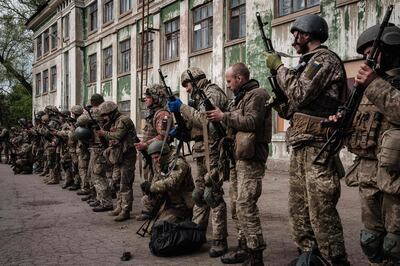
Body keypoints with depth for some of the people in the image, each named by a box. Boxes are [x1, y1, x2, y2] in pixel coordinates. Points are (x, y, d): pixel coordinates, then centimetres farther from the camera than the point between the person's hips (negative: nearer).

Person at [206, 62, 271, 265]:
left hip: (251, 158, -10)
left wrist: (224, 117, -13)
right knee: (237, 205, 10)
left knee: (245, 205, -15)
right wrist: (219, 120, 10)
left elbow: (251, 122, -19)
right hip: (237, 157, 10)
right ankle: (244, 248, 19)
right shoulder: (239, 98, 22)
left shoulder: (256, 95, -6)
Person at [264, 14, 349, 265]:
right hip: (302, 145, 10)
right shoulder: (311, 62, 21)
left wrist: (279, 67, -7)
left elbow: (299, 94, -18)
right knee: (299, 208, 13)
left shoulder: (324, 59, -8)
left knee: (321, 211, -8)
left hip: (317, 145, -10)